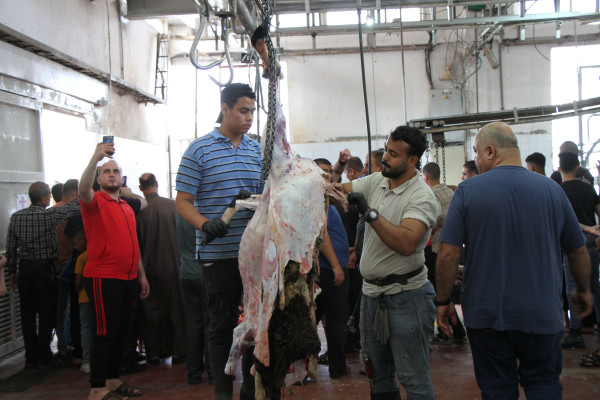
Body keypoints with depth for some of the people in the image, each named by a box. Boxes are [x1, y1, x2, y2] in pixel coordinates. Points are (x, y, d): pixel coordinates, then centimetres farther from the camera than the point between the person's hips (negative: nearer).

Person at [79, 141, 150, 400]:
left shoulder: (127, 208, 19)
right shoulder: (95, 201, -3)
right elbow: (83, 189, -28)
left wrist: (141, 275, 20)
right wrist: (95, 158, -41)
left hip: (128, 278, 8)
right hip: (103, 278, -7)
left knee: (121, 333, 13)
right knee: (105, 334, -6)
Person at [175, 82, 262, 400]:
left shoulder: (257, 150, 12)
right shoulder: (199, 149, -3)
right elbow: (183, 202, -4)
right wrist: (205, 224, -22)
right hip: (218, 253, -4)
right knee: (223, 325, 4)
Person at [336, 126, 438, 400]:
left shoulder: (422, 197, -16)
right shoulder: (375, 181, 7)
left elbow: (407, 244, -30)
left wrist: (369, 212, -29)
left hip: (405, 296, -7)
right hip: (372, 292, 8)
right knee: (379, 372, 19)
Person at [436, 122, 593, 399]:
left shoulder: (468, 190, -9)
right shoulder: (551, 189, -2)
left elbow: (448, 253, -13)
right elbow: (578, 252, 7)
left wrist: (443, 302, -1)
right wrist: (583, 291, 25)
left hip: (486, 314, -1)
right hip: (541, 314, 1)